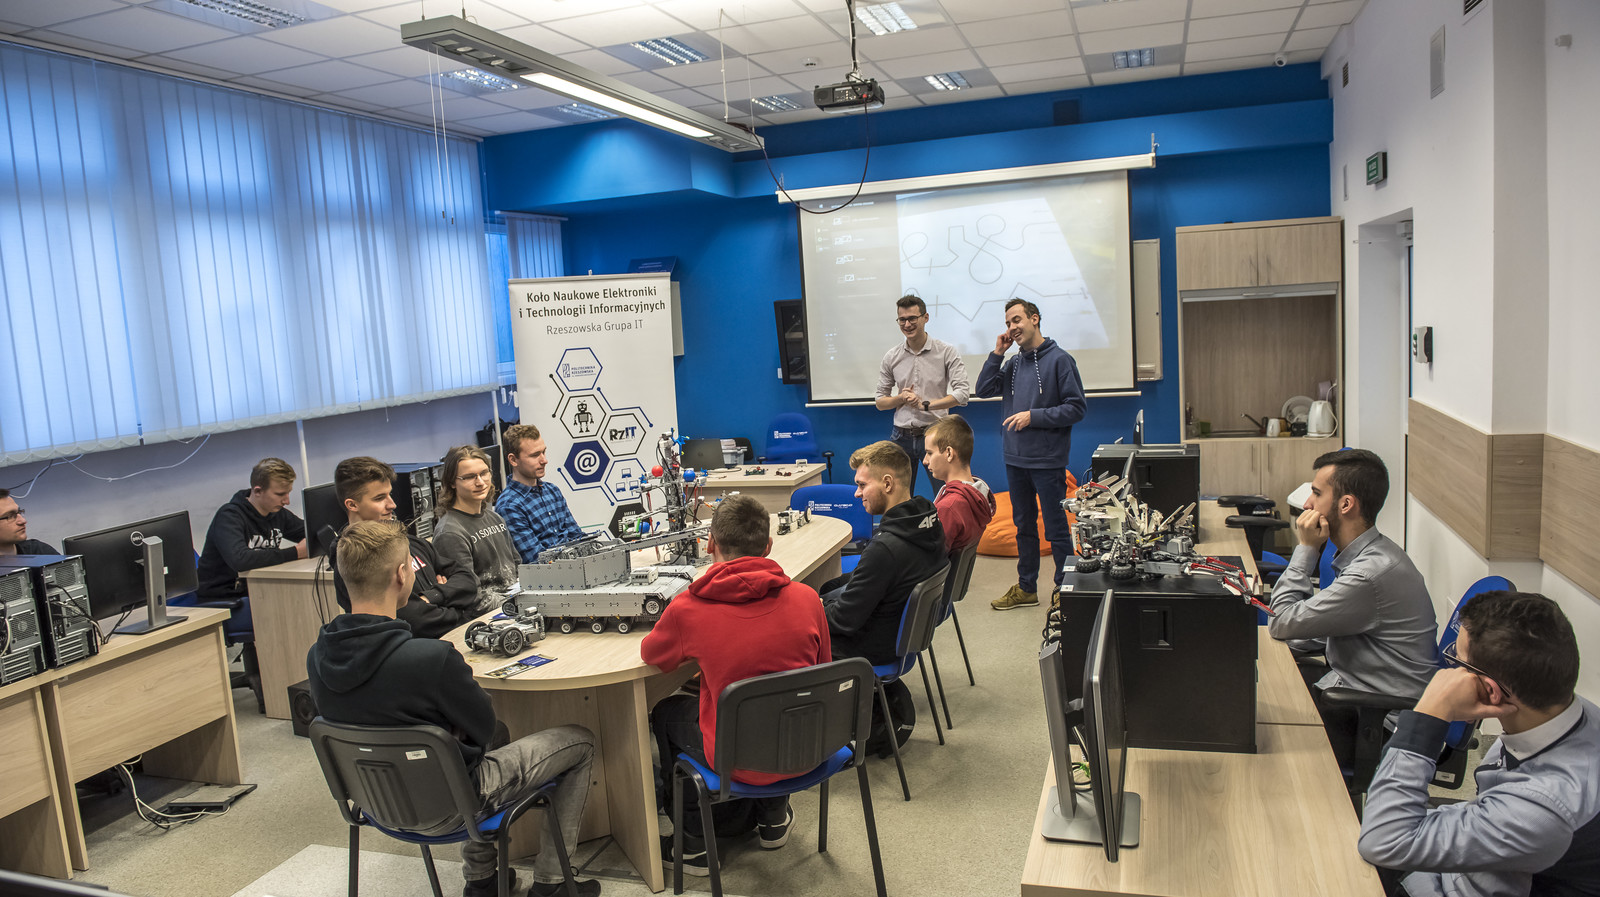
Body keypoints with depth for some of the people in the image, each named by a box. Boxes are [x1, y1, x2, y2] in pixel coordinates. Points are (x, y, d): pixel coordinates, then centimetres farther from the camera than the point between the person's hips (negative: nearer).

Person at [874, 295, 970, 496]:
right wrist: (900, 398, -9)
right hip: (902, 437, 3)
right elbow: (880, 402, 12)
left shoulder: (946, 352, -2)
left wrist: (926, 404, -18)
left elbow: (962, 392, -10)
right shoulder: (891, 358, 7)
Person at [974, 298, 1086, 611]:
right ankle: (1026, 588, 27)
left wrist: (1034, 416, -16)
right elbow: (984, 390, 6)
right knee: (1024, 525, 16)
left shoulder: (1059, 359, -8)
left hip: (1047, 460, -6)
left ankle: (1065, 587, 14)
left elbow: (1077, 408, -11)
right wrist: (997, 354, -1)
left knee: (1056, 528, 1)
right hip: (1015, 459, 7)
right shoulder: (1014, 363, 10)